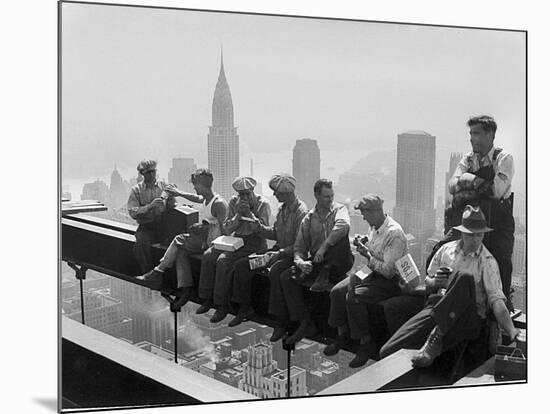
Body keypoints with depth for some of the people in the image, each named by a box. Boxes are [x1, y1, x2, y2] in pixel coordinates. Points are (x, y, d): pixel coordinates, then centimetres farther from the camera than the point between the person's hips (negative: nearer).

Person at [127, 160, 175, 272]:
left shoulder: (164, 186, 12)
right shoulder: (136, 190, 7)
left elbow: (172, 206, 8)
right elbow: (133, 213, -3)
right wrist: (150, 206, -17)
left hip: (163, 225, 1)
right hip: (145, 227, -1)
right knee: (142, 244, -32)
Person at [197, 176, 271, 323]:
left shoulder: (263, 204, -8)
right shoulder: (234, 202, 6)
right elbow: (226, 229, 3)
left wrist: (249, 213, -22)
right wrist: (238, 214, -13)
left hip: (254, 242, -6)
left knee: (223, 260, -27)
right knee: (208, 255, -14)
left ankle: (222, 305, -19)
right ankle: (207, 299, -5)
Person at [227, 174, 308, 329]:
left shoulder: (301, 211, -17)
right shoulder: (282, 209, 11)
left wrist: (280, 253, -26)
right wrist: (259, 226, 1)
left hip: (291, 254, -9)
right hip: (278, 250, 9)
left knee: (275, 272, -38)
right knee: (241, 265, -1)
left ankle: (281, 321, -29)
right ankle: (244, 308, 12)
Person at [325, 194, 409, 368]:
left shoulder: (394, 233, -23)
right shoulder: (374, 227, 6)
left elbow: (389, 270, -24)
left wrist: (367, 255, -18)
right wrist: (363, 246, 0)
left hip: (390, 281, -9)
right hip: (372, 272, 9)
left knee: (353, 297, -28)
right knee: (337, 291, -6)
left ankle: (366, 343, -13)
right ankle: (342, 334, 10)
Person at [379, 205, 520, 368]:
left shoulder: (487, 261, 0)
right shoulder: (446, 249, 12)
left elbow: (496, 298, -10)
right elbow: (428, 284, 20)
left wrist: (512, 331, -25)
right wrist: (435, 282, -5)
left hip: (469, 316, -2)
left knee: (463, 277, -36)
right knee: (388, 351, -22)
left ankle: (436, 336, -28)